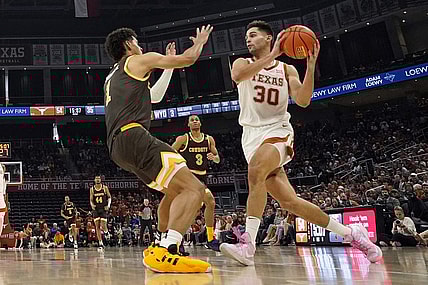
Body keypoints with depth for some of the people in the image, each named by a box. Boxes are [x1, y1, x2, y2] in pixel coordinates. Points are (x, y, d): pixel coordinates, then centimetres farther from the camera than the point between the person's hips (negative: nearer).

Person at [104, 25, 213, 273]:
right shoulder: (139, 60, 10)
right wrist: (200, 42, 30)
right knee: (194, 189, -17)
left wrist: (169, 67, 44)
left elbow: (154, 96, 43)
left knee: (178, 192, 17)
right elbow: (188, 59, 9)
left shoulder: (112, 78, 34)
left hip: (118, 147, 10)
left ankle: (164, 250, 8)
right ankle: (165, 253, -34)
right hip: (134, 136, -9)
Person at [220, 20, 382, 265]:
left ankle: (248, 245, -35)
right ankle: (350, 233, 6)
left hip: (278, 132, -2)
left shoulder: (287, 70, 10)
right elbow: (238, 75, -16)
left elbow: (303, 101, -6)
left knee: (256, 169, -35)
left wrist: (311, 66, -16)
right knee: (289, 201, -6)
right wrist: (272, 55, -21)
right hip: (253, 135, 2)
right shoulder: (242, 63, 11)